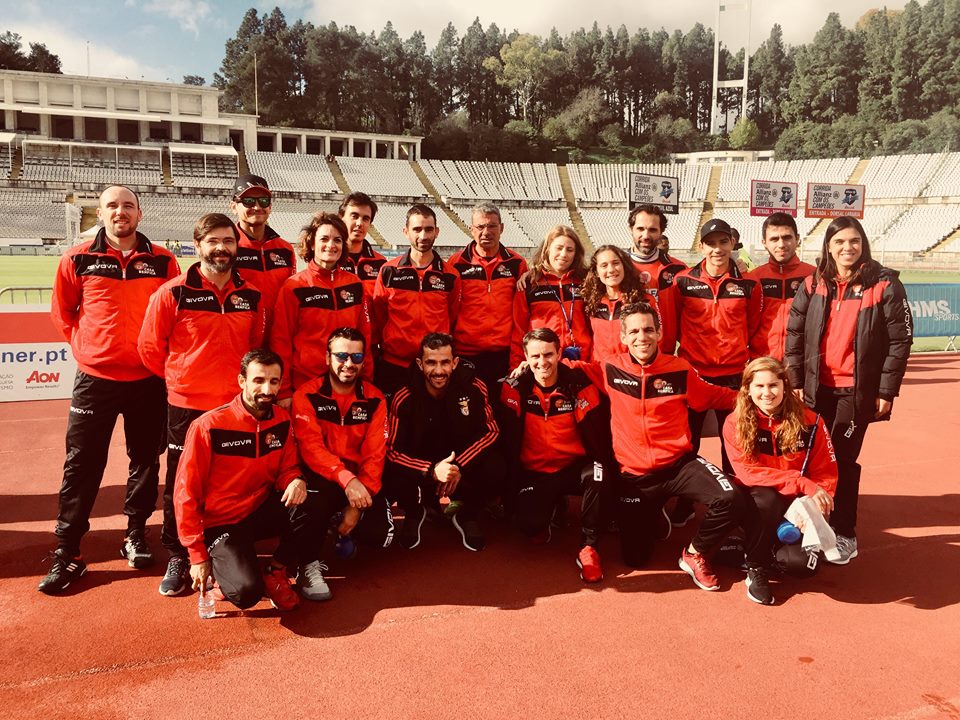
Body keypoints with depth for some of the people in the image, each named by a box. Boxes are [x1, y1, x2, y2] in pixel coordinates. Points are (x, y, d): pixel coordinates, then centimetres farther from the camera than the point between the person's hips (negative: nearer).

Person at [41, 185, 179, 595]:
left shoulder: (163, 261, 1)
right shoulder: (78, 260, 1)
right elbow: (61, 311, 12)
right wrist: (82, 346, 4)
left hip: (148, 378, 1)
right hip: (95, 377, 0)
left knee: (145, 459, 10)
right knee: (82, 465, 3)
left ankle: (136, 534, 26)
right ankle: (66, 553, 12)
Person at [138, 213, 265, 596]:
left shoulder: (251, 296, 4)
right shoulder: (172, 292, -7)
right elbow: (150, 346, 0)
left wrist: (242, 380, 9)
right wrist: (179, 378, 7)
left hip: (236, 405, 3)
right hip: (186, 406, -2)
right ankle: (177, 559, 23)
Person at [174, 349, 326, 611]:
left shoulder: (281, 420, -3)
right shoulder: (209, 426, -18)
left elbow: (287, 469, 6)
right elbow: (186, 494, -12)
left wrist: (296, 481, -22)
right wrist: (198, 555, -12)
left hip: (262, 510, 5)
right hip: (221, 523, -5)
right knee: (247, 592, -27)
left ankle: (275, 572, -3)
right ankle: (221, 563, 9)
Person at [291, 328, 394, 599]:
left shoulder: (374, 399, 1)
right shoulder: (307, 395, -7)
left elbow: (375, 454, -5)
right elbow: (311, 447, -19)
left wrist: (358, 503, -16)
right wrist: (346, 479, -34)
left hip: (360, 478, 3)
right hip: (320, 476, -3)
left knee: (380, 535, -17)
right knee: (316, 498, -37)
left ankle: (345, 531, 20)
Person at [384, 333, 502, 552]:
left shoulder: (474, 388, -15)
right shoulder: (403, 399, -17)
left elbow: (491, 431, -10)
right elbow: (393, 450, -16)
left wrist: (460, 467, -24)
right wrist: (431, 471, -34)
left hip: (464, 466, 1)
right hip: (421, 468, 0)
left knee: (494, 468, -29)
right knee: (394, 482, -32)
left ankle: (467, 515, 6)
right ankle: (414, 512, 10)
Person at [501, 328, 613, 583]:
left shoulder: (579, 384, -8)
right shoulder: (515, 388, -6)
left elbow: (597, 433, -10)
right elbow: (509, 438, -7)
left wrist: (607, 468, -20)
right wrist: (511, 482, -11)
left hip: (574, 467, 0)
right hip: (534, 473, 0)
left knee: (597, 475, -34)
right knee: (529, 523, -25)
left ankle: (588, 547, -16)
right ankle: (545, 515, 14)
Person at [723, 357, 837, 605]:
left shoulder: (809, 421, -6)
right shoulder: (735, 423, -9)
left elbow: (826, 474, -2)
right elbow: (748, 473, -18)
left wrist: (814, 505, -21)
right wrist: (802, 484, -27)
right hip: (758, 502, -1)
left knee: (801, 564, -23)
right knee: (767, 498, -37)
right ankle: (756, 569, -13)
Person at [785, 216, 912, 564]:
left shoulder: (885, 284, -5)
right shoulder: (813, 284, 3)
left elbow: (900, 340, -5)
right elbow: (794, 333, 5)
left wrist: (886, 391, -8)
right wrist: (796, 381, 0)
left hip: (857, 391, -3)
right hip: (817, 388, 3)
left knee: (843, 460, -1)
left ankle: (844, 533, 14)